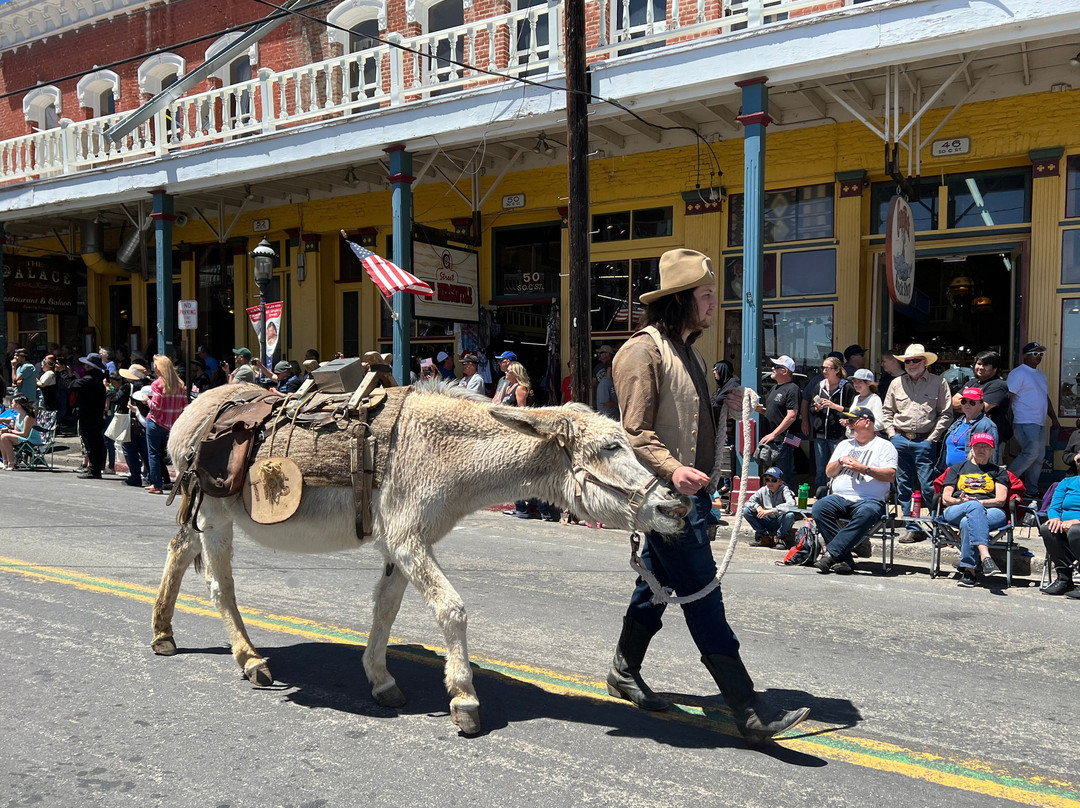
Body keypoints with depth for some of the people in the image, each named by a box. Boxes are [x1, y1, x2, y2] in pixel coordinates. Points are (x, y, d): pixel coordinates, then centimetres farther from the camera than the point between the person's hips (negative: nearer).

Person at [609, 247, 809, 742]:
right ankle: (749, 712, -6)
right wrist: (673, 470, -32)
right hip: (668, 494, -10)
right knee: (703, 596, -9)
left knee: (657, 583, 19)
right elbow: (636, 431, -19)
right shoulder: (642, 350, -13)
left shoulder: (685, 350, 18)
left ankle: (625, 673, 35)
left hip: (688, 491, 10)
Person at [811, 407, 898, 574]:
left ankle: (830, 554, -41)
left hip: (870, 500, -4)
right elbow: (829, 472, 22)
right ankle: (845, 558, -29)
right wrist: (841, 461, 3)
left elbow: (891, 475, -3)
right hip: (840, 498, 4)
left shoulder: (884, 446, 12)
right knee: (819, 507, -28)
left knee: (866, 514, -40)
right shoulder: (845, 444, 28)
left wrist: (864, 469, -11)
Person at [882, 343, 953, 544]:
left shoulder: (938, 383, 3)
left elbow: (946, 414, 0)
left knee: (928, 487, -8)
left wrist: (932, 437, -7)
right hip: (900, 440, 4)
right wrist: (892, 434, 5)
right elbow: (886, 411, 17)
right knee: (904, 487, 6)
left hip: (925, 442, -4)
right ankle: (913, 529, 14)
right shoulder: (896, 383, 12)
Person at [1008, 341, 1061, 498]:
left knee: (1039, 457, 8)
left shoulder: (1040, 375, 21)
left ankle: (1031, 490, 14)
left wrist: (1054, 418, 22)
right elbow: (1008, 397, -14)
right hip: (1025, 422, -9)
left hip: (1040, 423, 9)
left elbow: (1046, 398, 28)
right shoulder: (1018, 373, -7)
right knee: (1031, 453, -19)